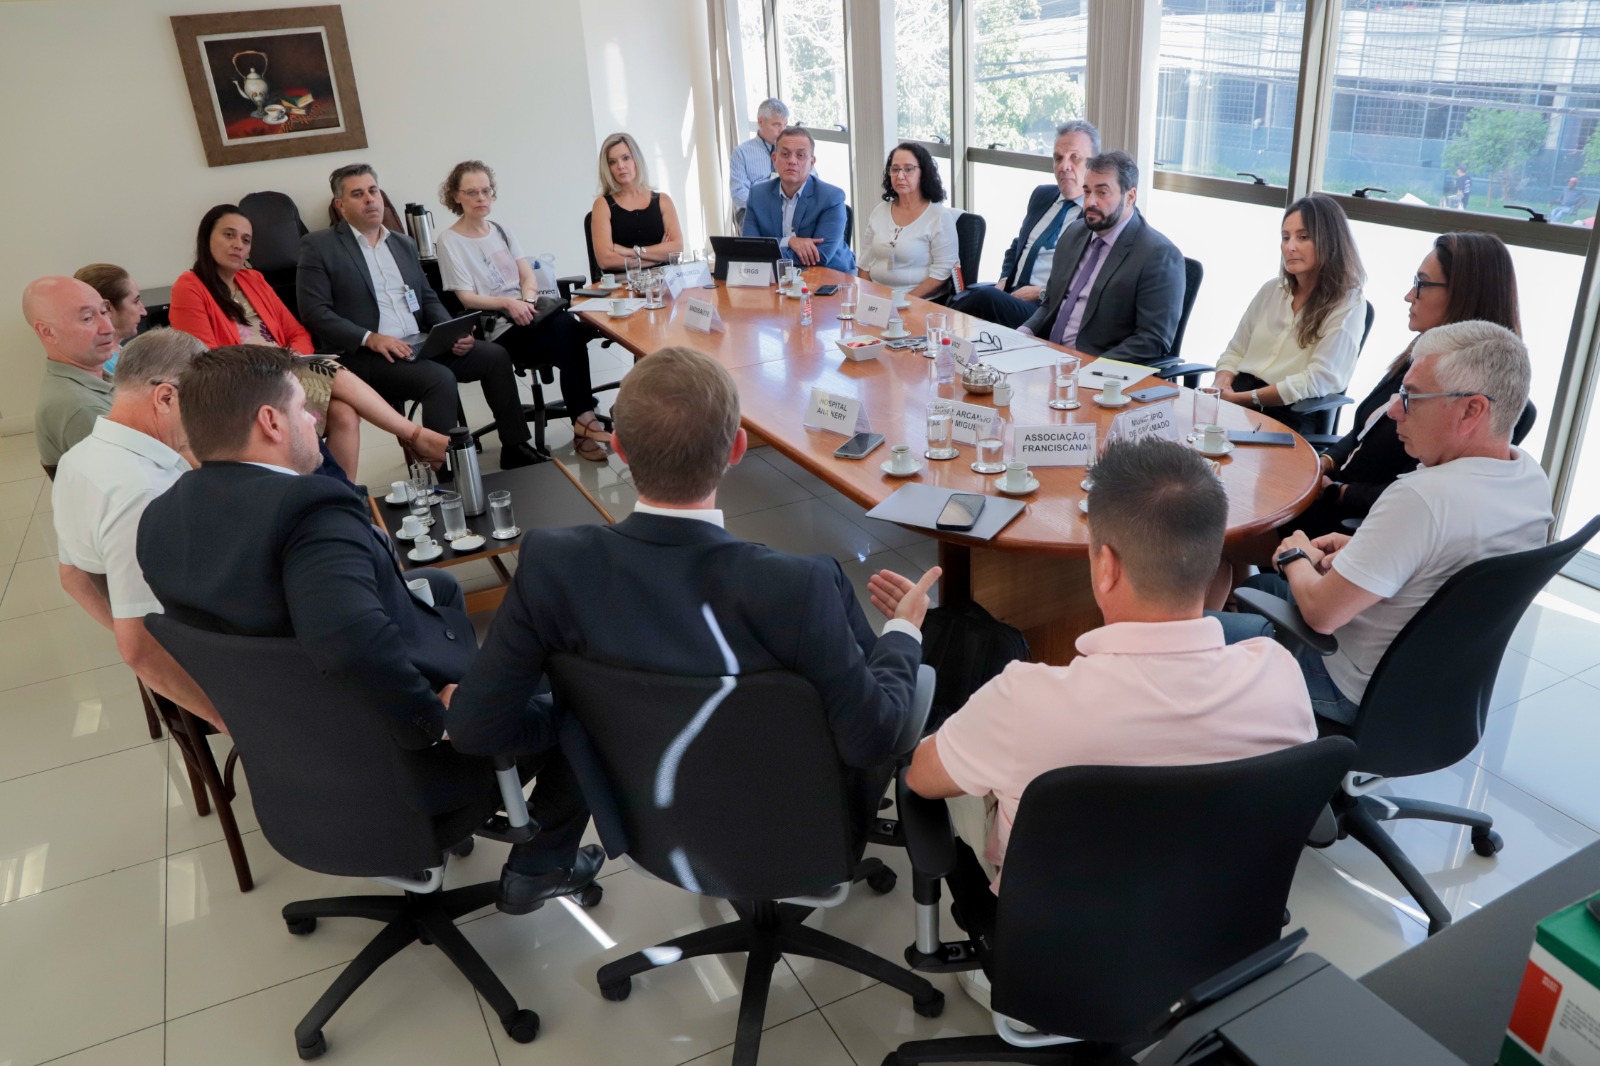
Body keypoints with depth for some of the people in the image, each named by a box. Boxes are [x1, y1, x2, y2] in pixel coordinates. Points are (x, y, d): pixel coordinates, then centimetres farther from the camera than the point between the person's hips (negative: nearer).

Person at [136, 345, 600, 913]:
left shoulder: (161, 517, -5)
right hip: (399, 766, -8)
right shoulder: (311, 512, -32)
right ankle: (540, 866, 25)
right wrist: (437, 717, -30)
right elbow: (353, 641, -46)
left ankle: (480, 803, 37)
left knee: (439, 587, 29)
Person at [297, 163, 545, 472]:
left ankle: (516, 449, 1)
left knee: (494, 355, -7)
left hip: (419, 344, 6)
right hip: (363, 356, -6)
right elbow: (315, 311, -8)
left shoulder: (404, 244, 20)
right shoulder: (318, 245, 1)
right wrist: (370, 338, -22)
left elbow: (428, 298, 20)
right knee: (440, 379, -31)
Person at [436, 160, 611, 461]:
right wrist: (508, 303, -21)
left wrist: (528, 300, -10)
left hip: (527, 313, 5)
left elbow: (528, 275, 12)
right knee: (568, 333, -28)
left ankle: (582, 421, -27)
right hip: (499, 331, -5)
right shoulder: (449, 241, 2)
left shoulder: (500, 231, 21)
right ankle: (584, 420, -24)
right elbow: (467, 298, -6)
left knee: (569, 331, -28)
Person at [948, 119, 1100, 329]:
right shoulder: (1042, 195, 19)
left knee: (986, 297, -31)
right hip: (1011, 291, 6)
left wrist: (1044, 293, -15)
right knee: (959, 299, -23)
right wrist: (1004, 281, 7)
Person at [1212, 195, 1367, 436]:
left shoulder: (1348, 304, -3)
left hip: (1288, 417, -5)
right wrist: (1222, 388, -5)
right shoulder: (1272, 290, 15)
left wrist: (1243, 398, -16)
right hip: (1235, 402, 5)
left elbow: (1319, 380, -12)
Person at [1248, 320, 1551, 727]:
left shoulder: (1422, 497, -36)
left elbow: (1321, 613, -29)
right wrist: (1359, 548, 4)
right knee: (1259, 584, 24)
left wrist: (1295, 557, -9)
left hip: (1363, 694, -9)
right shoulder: (1531, 476, -8)